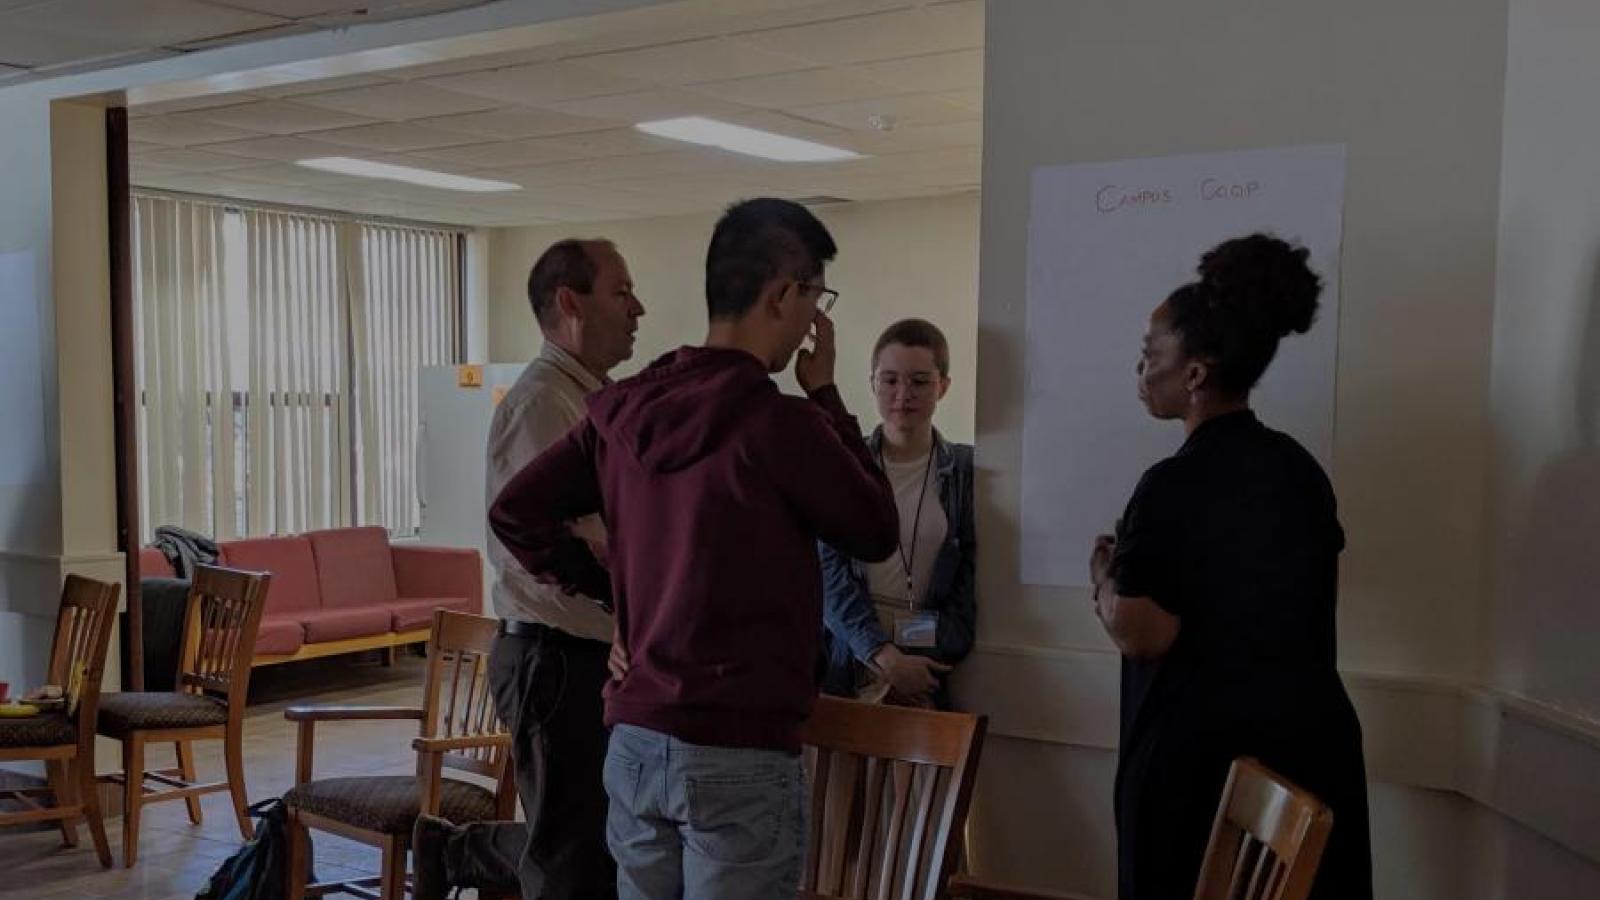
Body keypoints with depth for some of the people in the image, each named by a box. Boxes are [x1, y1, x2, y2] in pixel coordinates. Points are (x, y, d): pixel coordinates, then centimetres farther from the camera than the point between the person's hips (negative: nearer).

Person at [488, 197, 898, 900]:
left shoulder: (624, 410, 4)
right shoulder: (778, 424, -17)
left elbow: (515, 513, 9)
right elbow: (876, 532, -2)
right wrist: (824, 394, 3)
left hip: (633, 741, 7)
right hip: (739, 756, -7)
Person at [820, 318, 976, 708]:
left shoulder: (966, 470, 2)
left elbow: (971, 578, 1)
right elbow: (830, 573, -4)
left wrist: (932, 659, -11)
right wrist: (883, 656, -15)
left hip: (932, 663, 0)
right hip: (852, 653, 0)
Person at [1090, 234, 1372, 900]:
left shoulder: (1173, 487, -19)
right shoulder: (1301, 469, 4)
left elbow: (1141, 636, -21)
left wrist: (1105, 574, -2)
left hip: (1201, 751, -7)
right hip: (1309, 736, 7)